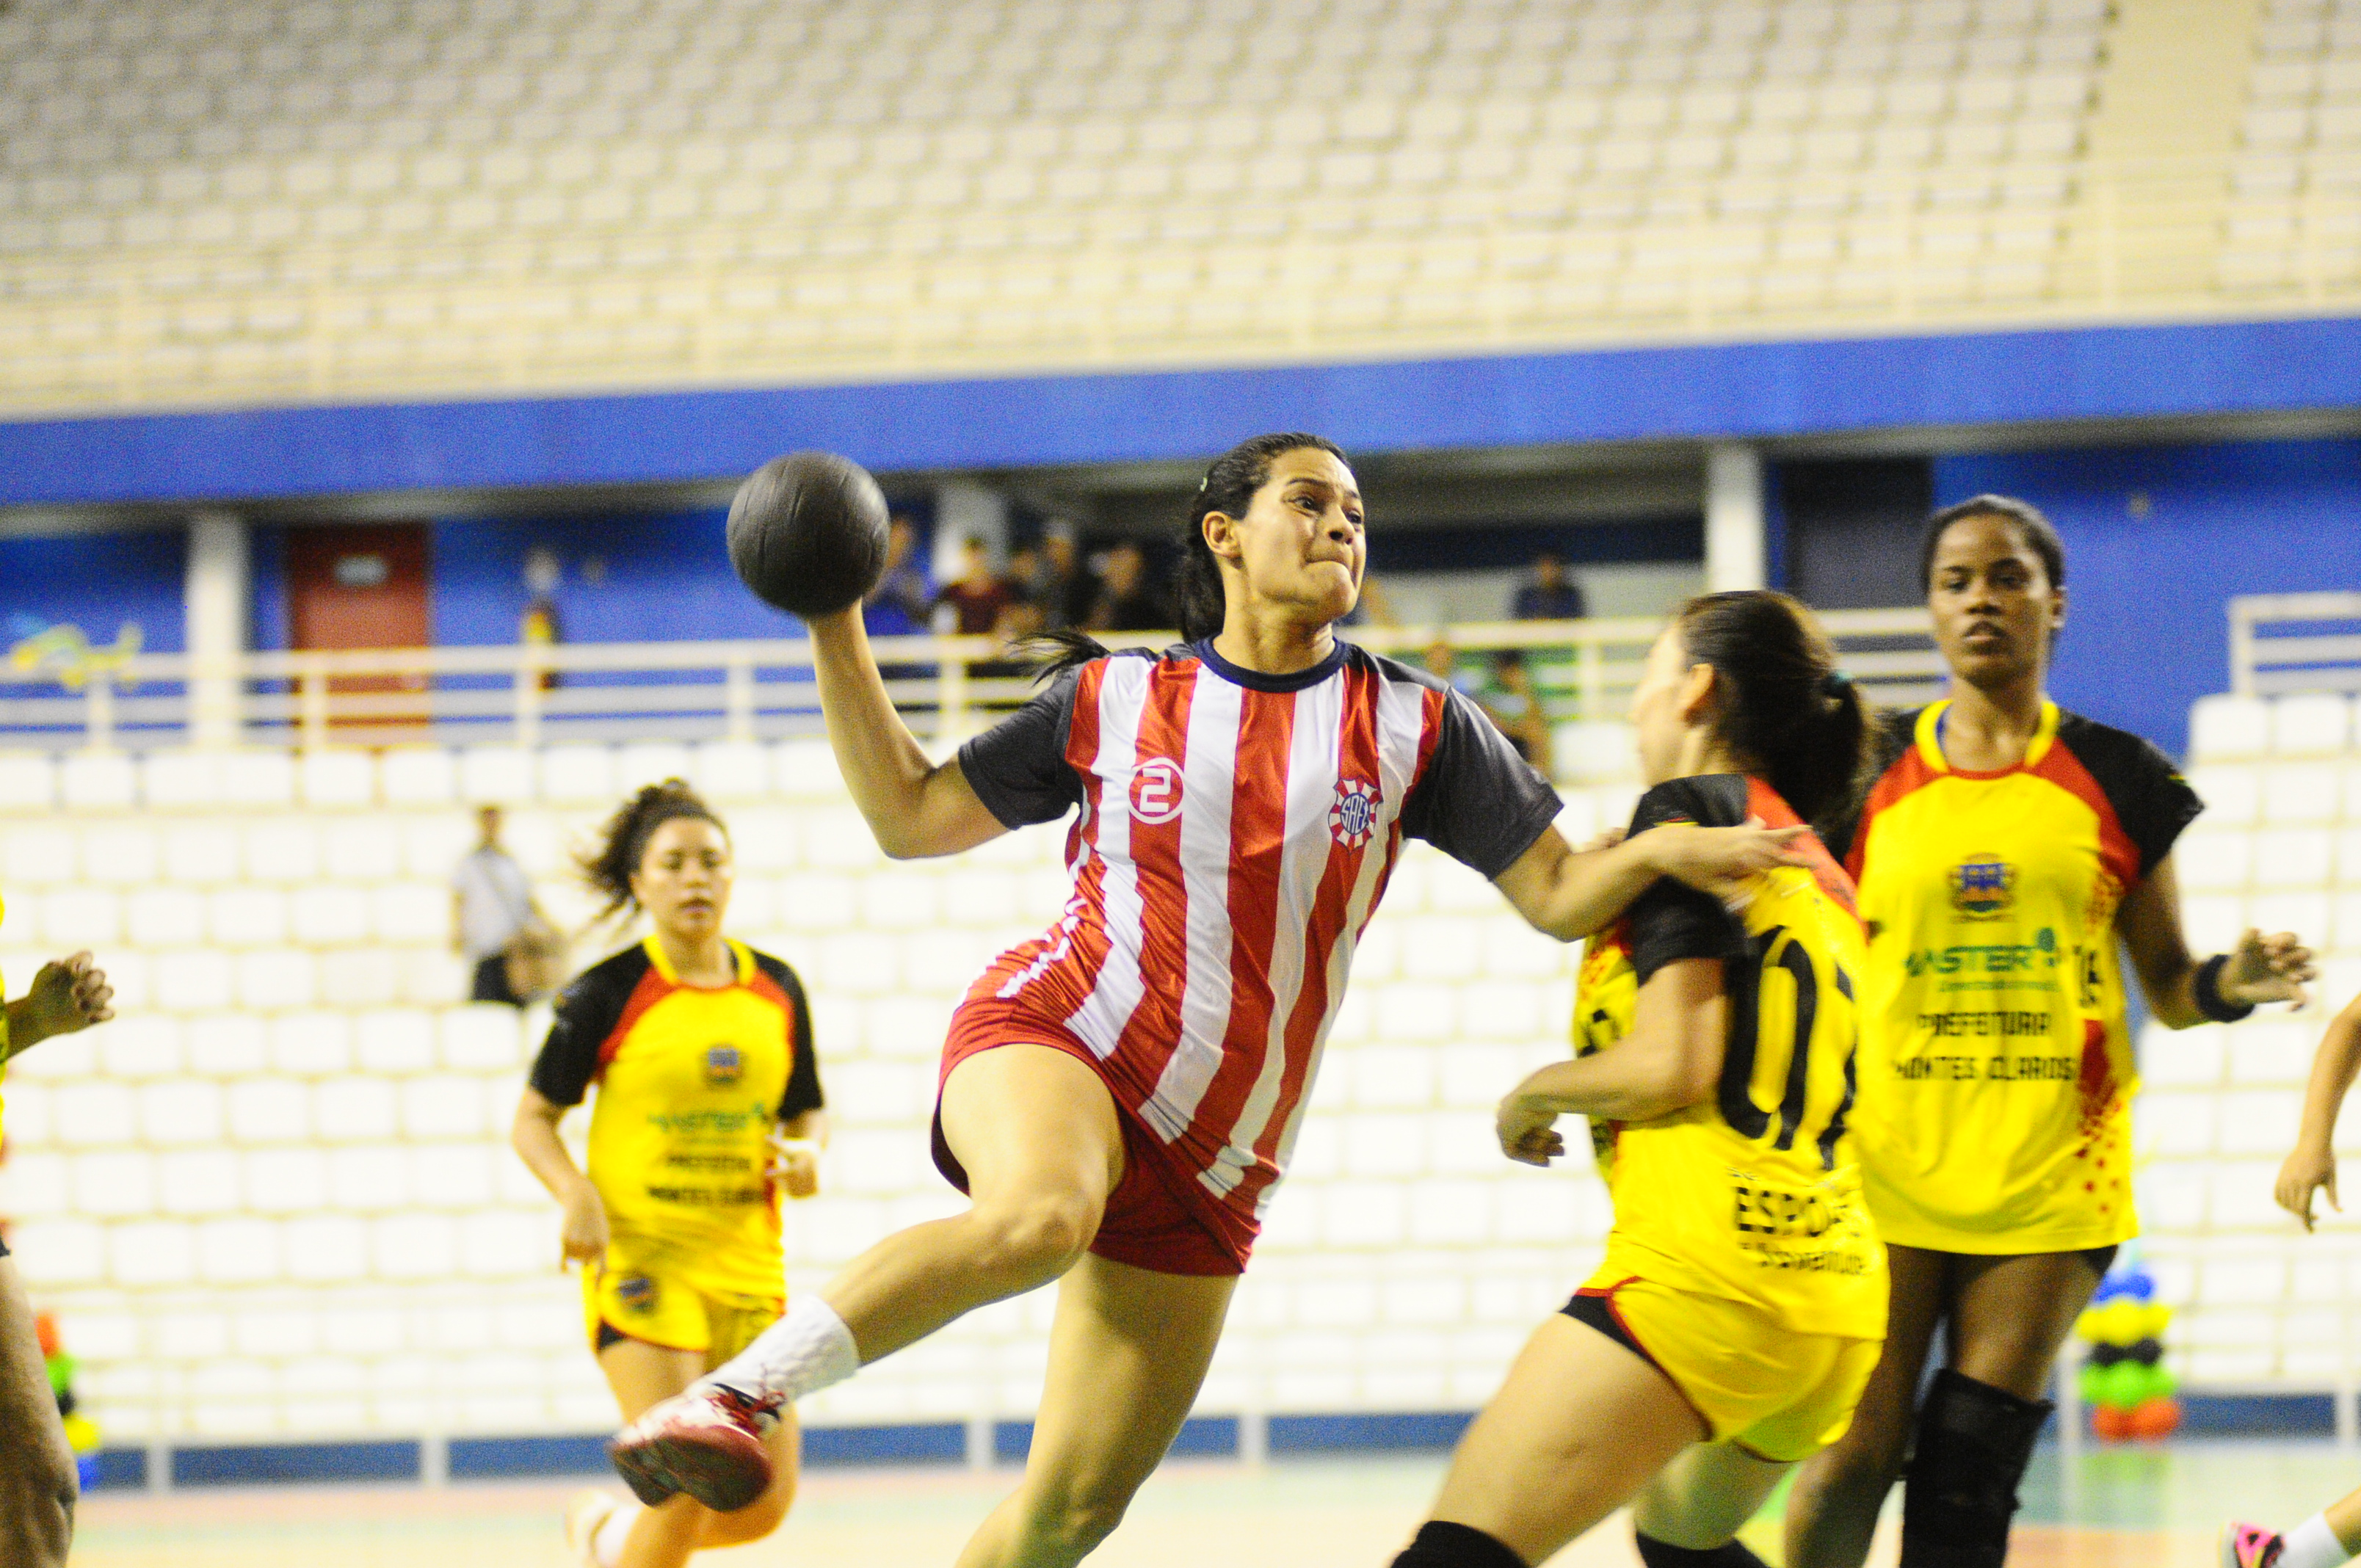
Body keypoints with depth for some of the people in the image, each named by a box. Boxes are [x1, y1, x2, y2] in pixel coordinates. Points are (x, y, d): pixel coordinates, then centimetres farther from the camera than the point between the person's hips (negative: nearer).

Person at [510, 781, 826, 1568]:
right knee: (687, 1489, -16)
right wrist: (578, 1195, -18)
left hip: (747, 1260, 5)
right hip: (638, 1257, -5)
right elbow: (532, 1120, 0)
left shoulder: (777, 991, 7)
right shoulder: (608, 994, -6)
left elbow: (806, 1112, 18)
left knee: (764, 1502, 3)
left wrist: (803, 1154, -5)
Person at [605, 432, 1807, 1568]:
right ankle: (739, 1393, -35)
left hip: (1208, 1162, 3)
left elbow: (1559, 895, 6)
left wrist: (1659, 852, -15)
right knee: (1039, 1216, -40)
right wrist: (837, 635, 3)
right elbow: (908, 817, 11)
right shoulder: (1112, 700, 6)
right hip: (1054, 1039, -3)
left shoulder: (1413, 726, 7)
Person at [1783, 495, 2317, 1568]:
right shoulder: (1866, 778, 5)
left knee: (1971, 1473, -2)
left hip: (2048, 1168, 0)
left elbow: (2166, 987, 9)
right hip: (1888, 1164, 0)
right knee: (1856, 1455, -8)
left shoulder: (2116, 779, 6)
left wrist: (2231, 985, -11)